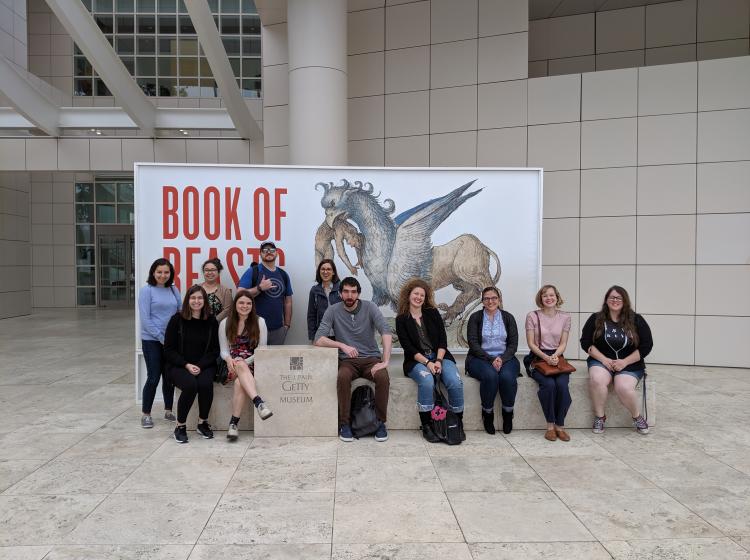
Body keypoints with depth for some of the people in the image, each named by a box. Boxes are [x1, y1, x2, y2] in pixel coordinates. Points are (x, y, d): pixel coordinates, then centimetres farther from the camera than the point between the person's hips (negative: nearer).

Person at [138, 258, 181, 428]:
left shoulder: (174, 290, 7)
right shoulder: (147, 290, -6)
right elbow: (145, 319, -10)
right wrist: (162, 338, -13)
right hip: (152, 341, -4)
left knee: (169, 377, 10)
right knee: (154, 377, -3)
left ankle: (168, 411, 24)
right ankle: (145, 414, 12)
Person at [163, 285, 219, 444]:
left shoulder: (211, 321, 3)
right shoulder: (177, 319, -2)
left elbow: (214, 350, 4)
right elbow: (169, 350, -2)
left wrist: (200, 366, -12)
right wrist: (187, 365, -13)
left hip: (205, 365, 2)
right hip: (179, 366, -1)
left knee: (205, 383, -30)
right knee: (190, 385, -31)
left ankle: (203, 423, -5)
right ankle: (180, 426, -11)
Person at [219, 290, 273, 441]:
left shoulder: (259, 322, 4)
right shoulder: (225, 323, 8)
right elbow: (224, 350, 9)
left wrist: (245, 362, -14)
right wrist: (229, 359, -15)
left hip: (252, 364, 0)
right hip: (233, 365, 1)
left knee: (240, 382, -34)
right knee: (240, 364, -37)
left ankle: (234, 423, -29)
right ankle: (259, 403, -51)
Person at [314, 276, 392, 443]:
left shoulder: (370, 307, -3)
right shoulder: (333, 311, -2)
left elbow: (386, 333, -14)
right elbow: (318, 340, -10)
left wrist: (385, 361, -26)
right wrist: (342, 345, -25)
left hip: (371, 358, 0)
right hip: (347, 361, 0)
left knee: (383, 377, -31)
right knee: (343, 377, -34)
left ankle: (381, 422, -12)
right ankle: (344, 424, -17)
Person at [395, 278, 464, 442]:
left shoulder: (433, 313, 11)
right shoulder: (401, 319, 4)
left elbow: (443, 340, 4)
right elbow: (408, 347, -5)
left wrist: (438, 361, -11)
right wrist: (427, 363, -16)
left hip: (439, 356, 2)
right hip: (417, 361, -2)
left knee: (455, 382, -26)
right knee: (426, 381, -35)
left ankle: (458, 423, -10)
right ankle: (426, 426, -23)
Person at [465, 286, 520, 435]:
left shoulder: (508, 318, 11)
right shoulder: (475, 317, 5)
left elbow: (513, 344, 4)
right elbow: (473, 344, -4)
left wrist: (502, 359, -15)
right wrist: (491, 359, -16)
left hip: (505, 358, 2)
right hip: (480, 358, -1)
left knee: (507, 376, -31)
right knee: (490, 375, -34)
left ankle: (508, 413, -7)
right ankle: (487, 413, -12)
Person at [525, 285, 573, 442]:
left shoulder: (565, 317, 9)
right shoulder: (532, 316, 1)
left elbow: (563, 343, 6)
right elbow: (531, 344, -2)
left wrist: (555, 356, -14)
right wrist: (546, 358, -16)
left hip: (556, 357, 2)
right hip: (537, 358, -2)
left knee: (562, 384, -27)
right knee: (549, 384, -30)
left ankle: (560, 425, -12)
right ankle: (550, 425, -15)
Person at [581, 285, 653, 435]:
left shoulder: (636, 320, 2)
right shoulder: (596, 319, 4)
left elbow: (647, 345, 0)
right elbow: (585, 342, 2)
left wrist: (624, 362, -10)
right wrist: (604, 359, -11)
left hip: (630, 364, -1)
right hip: (601, 361, 1)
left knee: (623, 387, -30)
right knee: (596, 380, -32)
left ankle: (637, 417, 1)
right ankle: (599, 416, -9)